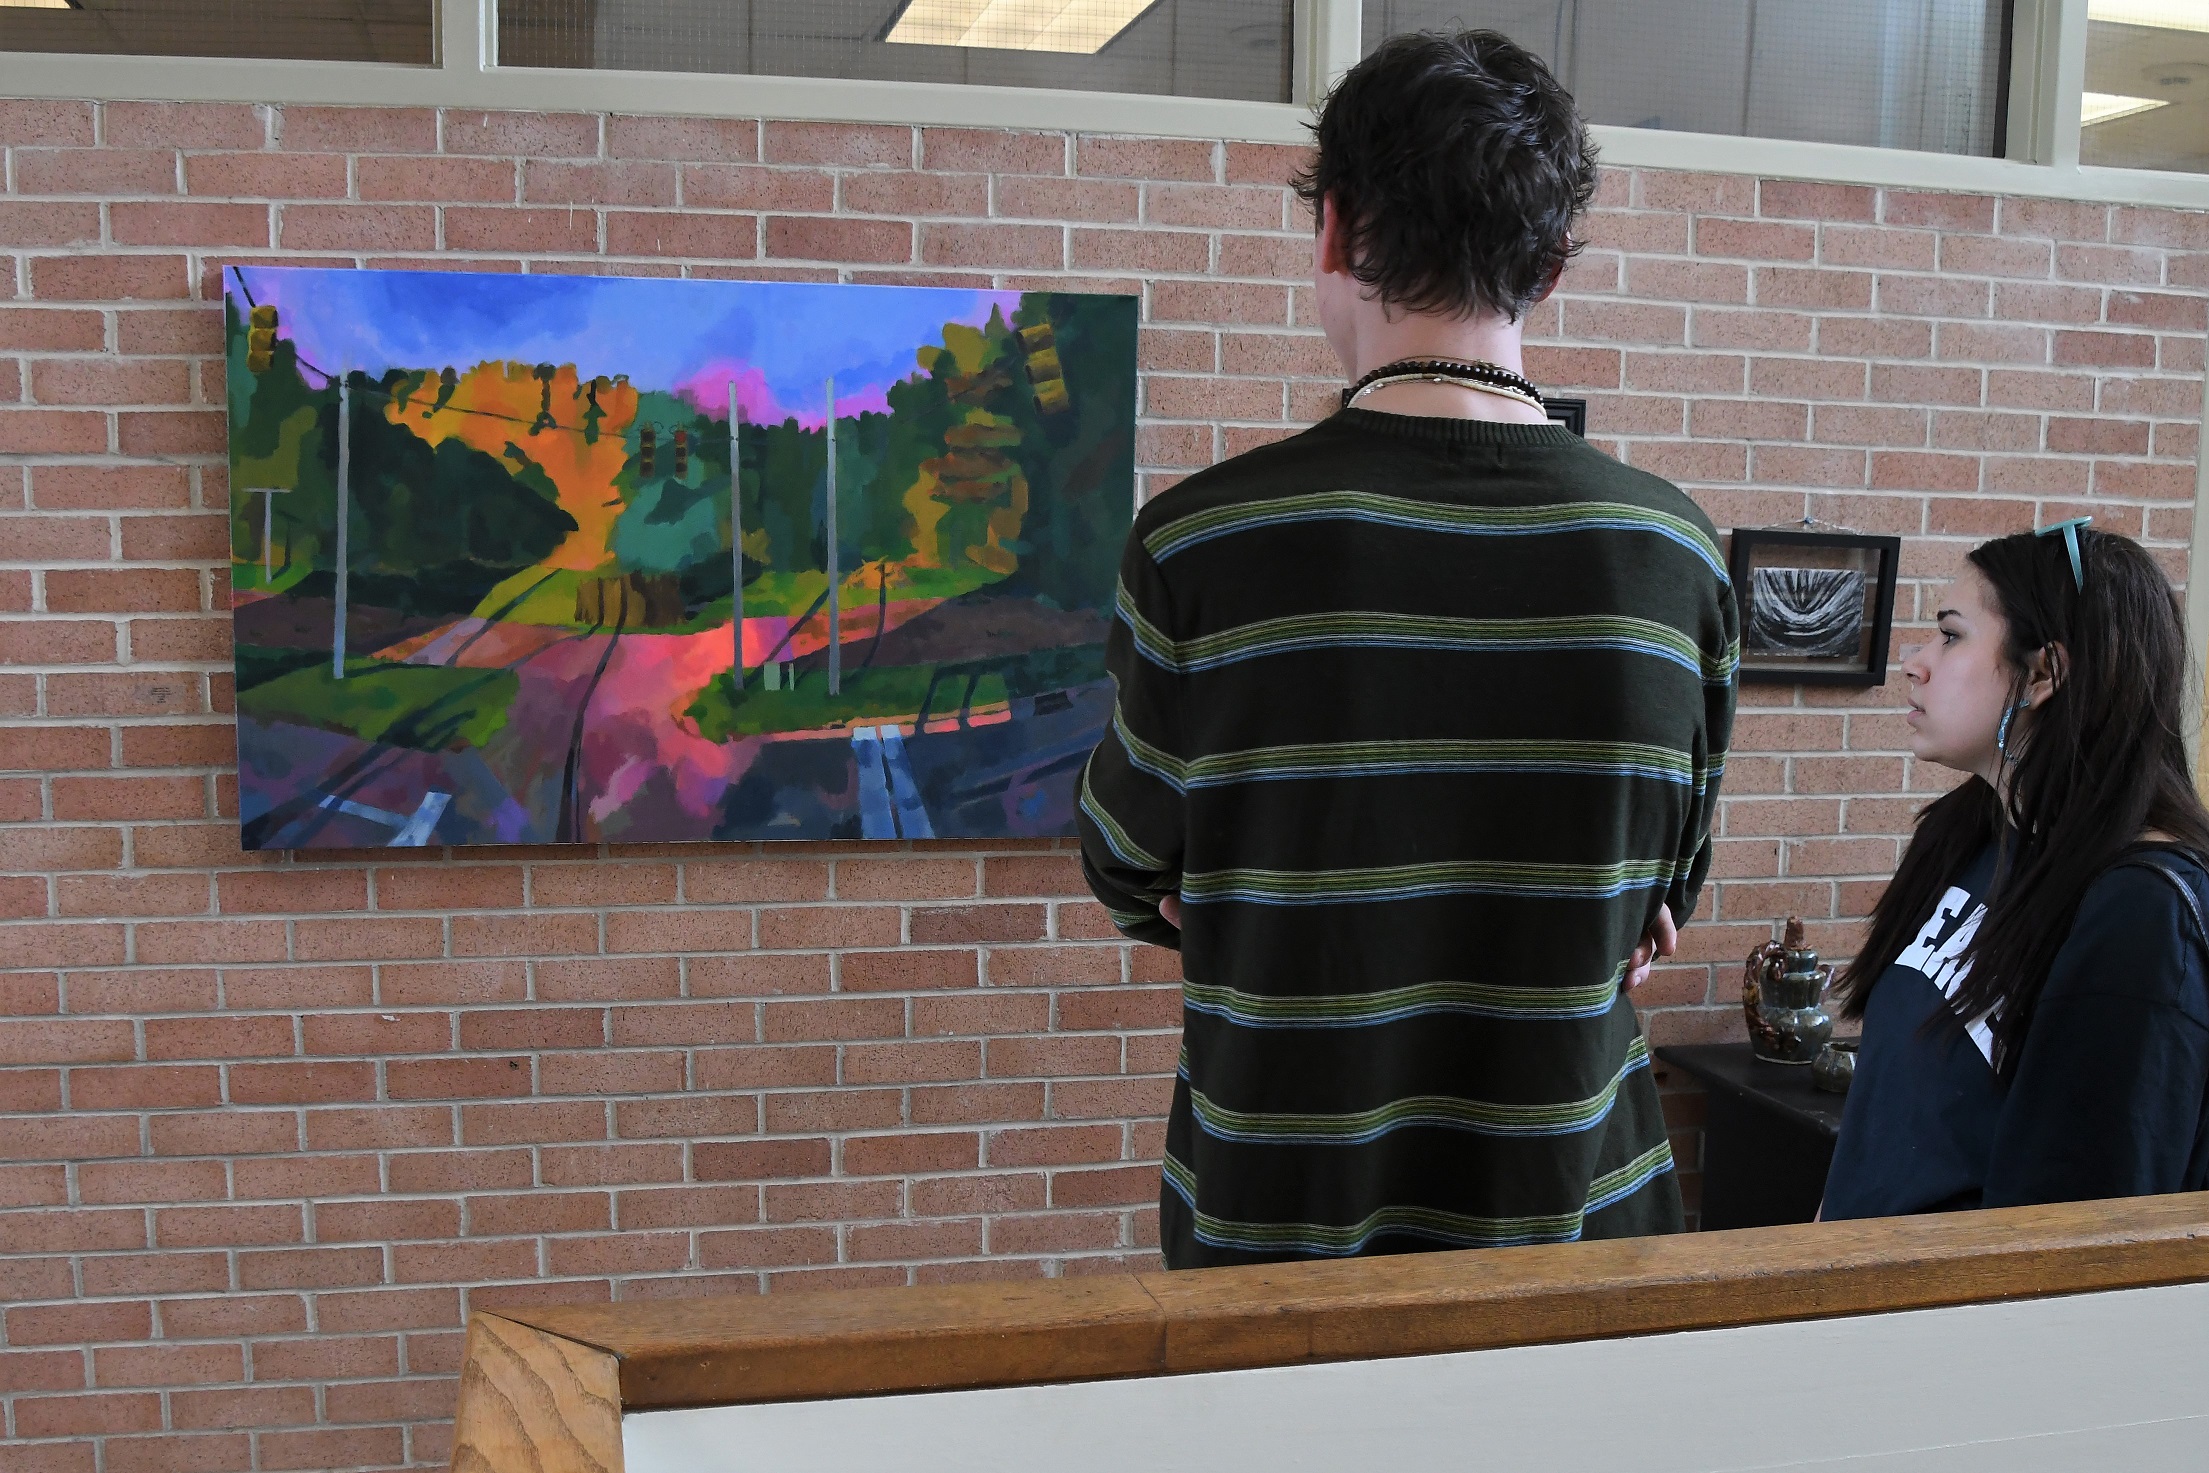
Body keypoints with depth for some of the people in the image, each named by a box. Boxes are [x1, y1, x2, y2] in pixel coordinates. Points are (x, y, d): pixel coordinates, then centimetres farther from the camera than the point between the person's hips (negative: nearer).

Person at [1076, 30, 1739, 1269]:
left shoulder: (1195, 544, -17)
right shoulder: (1679, 551, -8)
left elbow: (1133, 884, -2)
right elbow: (1657, 909, 4)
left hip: (1277, 1222, -2)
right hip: (1575, 1219, 2)